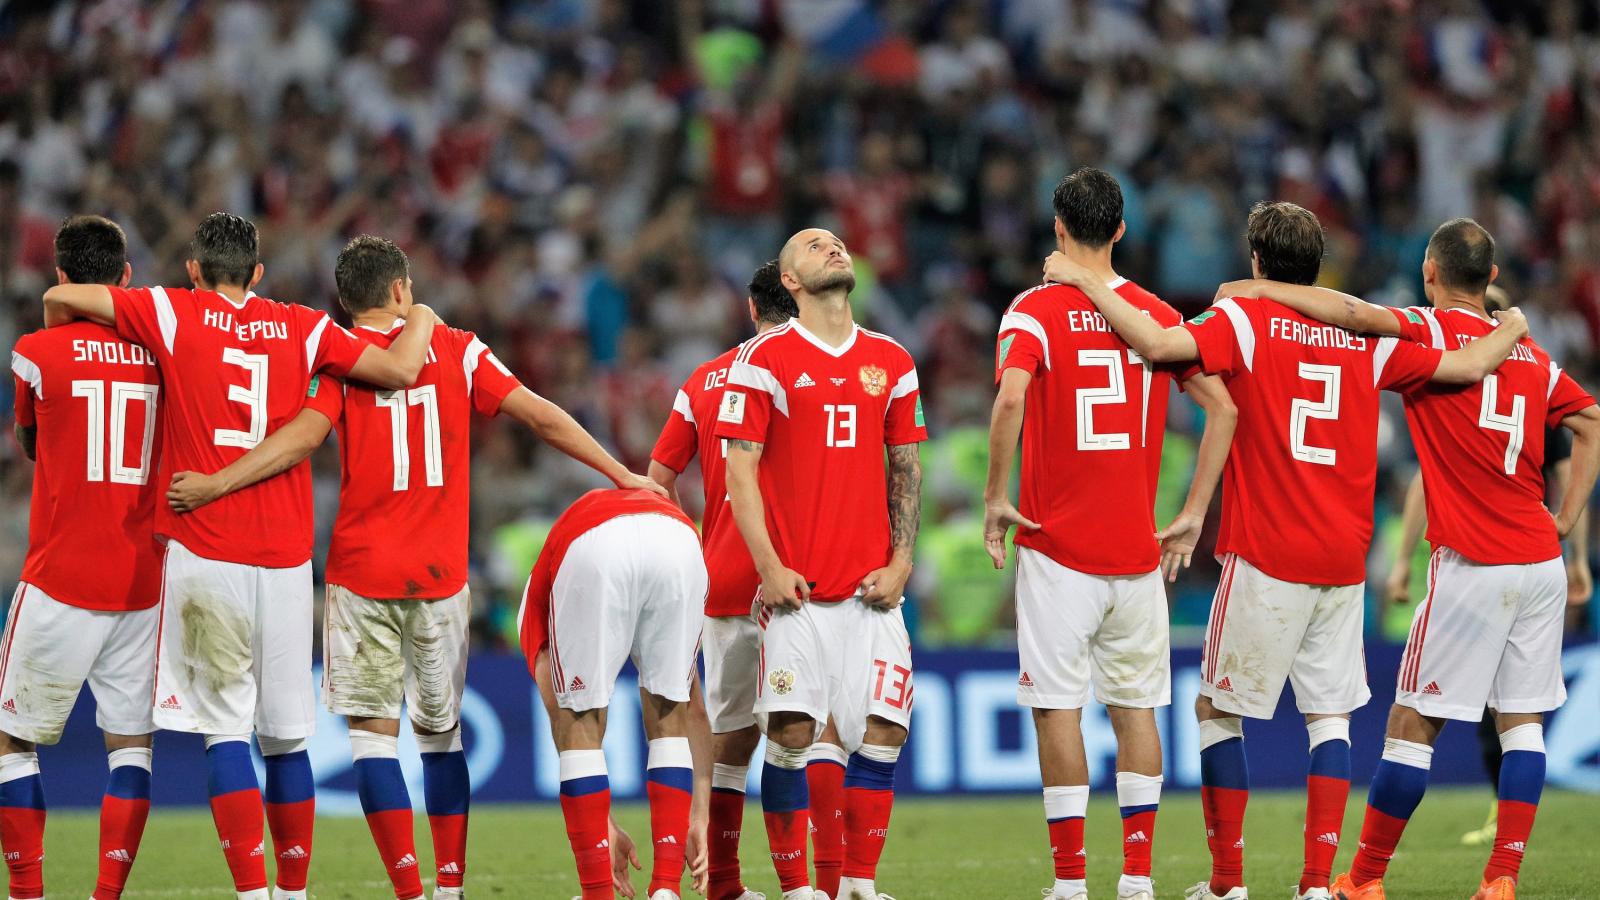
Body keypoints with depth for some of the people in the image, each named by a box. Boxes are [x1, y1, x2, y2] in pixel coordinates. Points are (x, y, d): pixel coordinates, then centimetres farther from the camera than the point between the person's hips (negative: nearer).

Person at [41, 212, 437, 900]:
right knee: (287, 736, 10)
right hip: (286, 559, 3)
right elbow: (401, 369, 4)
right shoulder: (305, 329, 7)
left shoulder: (174, 314, 2)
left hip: (204, 555, -3)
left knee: (224, 729, -4)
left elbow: (61, 297, 3)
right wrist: (421, 320, 25)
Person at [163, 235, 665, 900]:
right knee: (440, 731, 14)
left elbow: (303, 436, -15)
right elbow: (540, 416, 7)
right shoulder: (456, 350, 7)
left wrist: (214, 485, -18)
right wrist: (620, 474, 15)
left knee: (373, 731, -2)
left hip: (362, 572, -3)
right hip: (440, 575, 3)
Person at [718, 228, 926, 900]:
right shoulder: (766, 359, 0)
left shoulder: (891, 363, 12)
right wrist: (769, 567, -9)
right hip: (794, 587, -3)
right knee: (791, 733, -8)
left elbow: (905, 472, 16)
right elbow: (740, 470, -2)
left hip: (870, 590, 3)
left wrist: (900, 563, 4)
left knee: (882, 731, -4)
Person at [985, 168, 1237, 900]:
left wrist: (996, 496, -11)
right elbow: (1223, 408, 2)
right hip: (1137, 552, 4)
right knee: (1135, 708, 10)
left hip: (1056, 547, -4)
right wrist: (1193, 516, 6)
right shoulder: (1157, 314, 7)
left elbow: (1011, 399, -22)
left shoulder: (1036, 311, -5)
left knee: (1058, 709, -1)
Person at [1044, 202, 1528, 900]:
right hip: (1344, 561, 4)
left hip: (1266, 560, -4)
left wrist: (1084, 281, -11)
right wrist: (1512, 328, 34)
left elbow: (1160, 344, -21)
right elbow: (1470, 365, 13)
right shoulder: (1367, 336, 8)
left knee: (1217, 710, 6)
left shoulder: (1247, 320, -4)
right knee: (1329, 713, 7)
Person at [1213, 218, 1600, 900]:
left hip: (1473, 565, -6)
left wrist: (1259, 289, -10)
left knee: (1412, 723, 0)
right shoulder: (1531, 354, 14)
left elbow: (1350, 312, -20)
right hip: (1541, 563, 6)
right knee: (1522, 721, 7)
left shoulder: (1430, 333, -5)